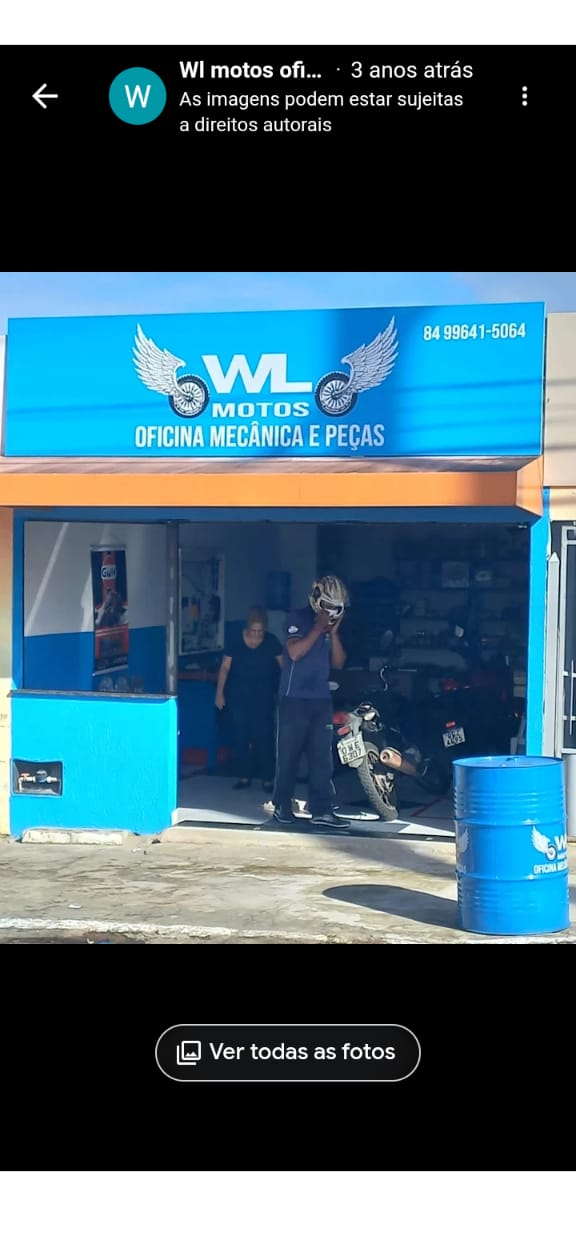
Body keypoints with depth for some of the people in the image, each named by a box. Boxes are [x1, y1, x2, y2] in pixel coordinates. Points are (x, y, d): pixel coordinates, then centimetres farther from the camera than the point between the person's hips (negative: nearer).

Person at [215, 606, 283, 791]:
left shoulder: (271, 642, -4)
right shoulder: (236, 641, -4)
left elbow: (284, 665, -2)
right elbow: (225, 667, -1)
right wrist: (219, 693, -4)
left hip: (262, 694, -1)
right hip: (237, 694, 1)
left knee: (263, 735, -6)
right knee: (240, 735, 3)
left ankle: (267, 779, 0)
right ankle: (244, 776, 11)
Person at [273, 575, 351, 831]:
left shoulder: (330, 625, 13)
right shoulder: (297, 619, -5)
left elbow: (338, 662, 9)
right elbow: (295, 652, -19)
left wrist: (333, 632, -2)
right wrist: (318, 629, -15)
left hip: (321, 699, 6)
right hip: (294, 698, -6)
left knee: (322, 756, 1)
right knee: (289, 754, 0)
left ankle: (322, 810, 2)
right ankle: (282, 806, 10)